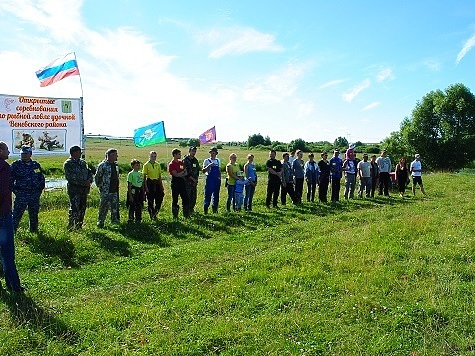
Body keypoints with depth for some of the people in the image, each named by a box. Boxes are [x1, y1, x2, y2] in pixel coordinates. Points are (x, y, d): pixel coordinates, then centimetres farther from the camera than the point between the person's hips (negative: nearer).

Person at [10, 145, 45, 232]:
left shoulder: (36, 165, 10)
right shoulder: (16, 165, 0)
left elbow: (42, 178, 19)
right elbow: (10, 179, 0)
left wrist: (40, 189, 9)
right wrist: (15, 190, -7)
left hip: (35, 195, 3)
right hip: (21, 195, -3)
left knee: (34, 214, 12)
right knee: (17, 214, -5)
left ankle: (34, 230, 24)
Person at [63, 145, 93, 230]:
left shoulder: (83, 162, 15)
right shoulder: (68, 164, -7)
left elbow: (89, 172, 18)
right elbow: (70, 178, -15)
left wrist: (89, 180, -4)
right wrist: (83, 183, -18)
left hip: (84, 189, 7)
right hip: (74, 189, -7)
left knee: (82, 208, 10)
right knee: (74, 208, -9)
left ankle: (79, 225, 20)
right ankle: (70, 226, -1)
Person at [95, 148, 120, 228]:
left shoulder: (115, 165, 12)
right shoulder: (102, 165, -11)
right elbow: (97, 178, -7)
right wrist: (100, 187, -6)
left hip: (115, 191, 7)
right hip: (106, 191, -7)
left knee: (115, 206, 10)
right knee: (104, 207, 0)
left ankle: (115, 220, 21)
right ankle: (100, 222, 11)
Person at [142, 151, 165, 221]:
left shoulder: (158, 165, 9)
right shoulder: (146, 165, -4)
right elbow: (144, 177, -5)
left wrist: (161, 186, 11)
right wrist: (146, 187, -11)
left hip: (157, 183, 4)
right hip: (150, 183, -4)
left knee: (159, 200, 0)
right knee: (150, 201, 2)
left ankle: (155, 213, 20)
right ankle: (152, 216, 15)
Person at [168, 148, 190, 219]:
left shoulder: (181, 162, 11)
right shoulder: (171, 164, -9)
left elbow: (186, 173, 8)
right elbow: (176, 174, -17)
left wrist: (180, 175, -9)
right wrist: (183, 172, -4)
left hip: (182, 181, 6)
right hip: (175, 182, -6)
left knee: (185, 198, 6)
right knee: (175, 199, 2)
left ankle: (186, 214, 16)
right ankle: (175, 215, 13)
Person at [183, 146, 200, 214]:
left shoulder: (195, 160, 14)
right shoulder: (185, 160, -8)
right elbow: (186, 172, -14)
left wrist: (196, 179, 4)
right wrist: (193, 179, -12)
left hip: (194, 182, 7)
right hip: (187, 181, -7)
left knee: (194, 196, 9)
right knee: (188, 197, -4)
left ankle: (191, 209, 20)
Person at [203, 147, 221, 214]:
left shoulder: (218, 160, 12)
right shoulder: (207, 161, -2)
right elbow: (203, 171, -10)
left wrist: (220, 178, 13)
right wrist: (209, 166, -25)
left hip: (217, 180, 5)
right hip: (210, 180, -5)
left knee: (216, 195, 9)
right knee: (208, 194, -5)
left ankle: (215, 208, 19)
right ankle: (206, 208, 3)